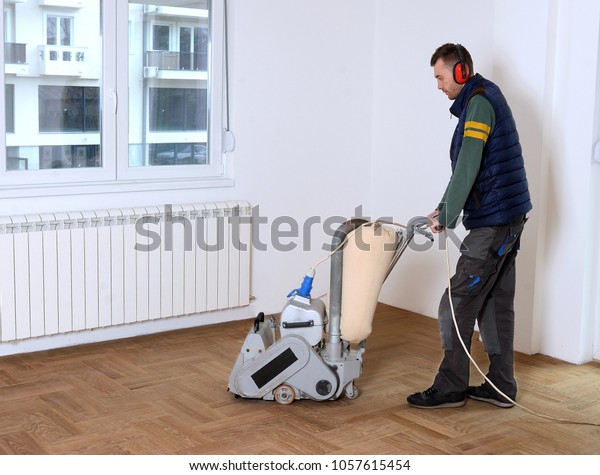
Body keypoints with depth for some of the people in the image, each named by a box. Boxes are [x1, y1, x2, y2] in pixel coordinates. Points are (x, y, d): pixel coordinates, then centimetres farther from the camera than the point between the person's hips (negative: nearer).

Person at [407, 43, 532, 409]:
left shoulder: (479, 103, -14)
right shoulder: (485, 99, 18)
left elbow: (468, 168, -21)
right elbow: (471, 168, 20)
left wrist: (447, 216, -15)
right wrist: (444, 209, 14)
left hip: (493, 222, -10)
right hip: (509, 218, 10)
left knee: (458, 303, -5)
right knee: (496, 303, 11)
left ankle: (451, 388, 2)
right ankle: (501, 387, 17)